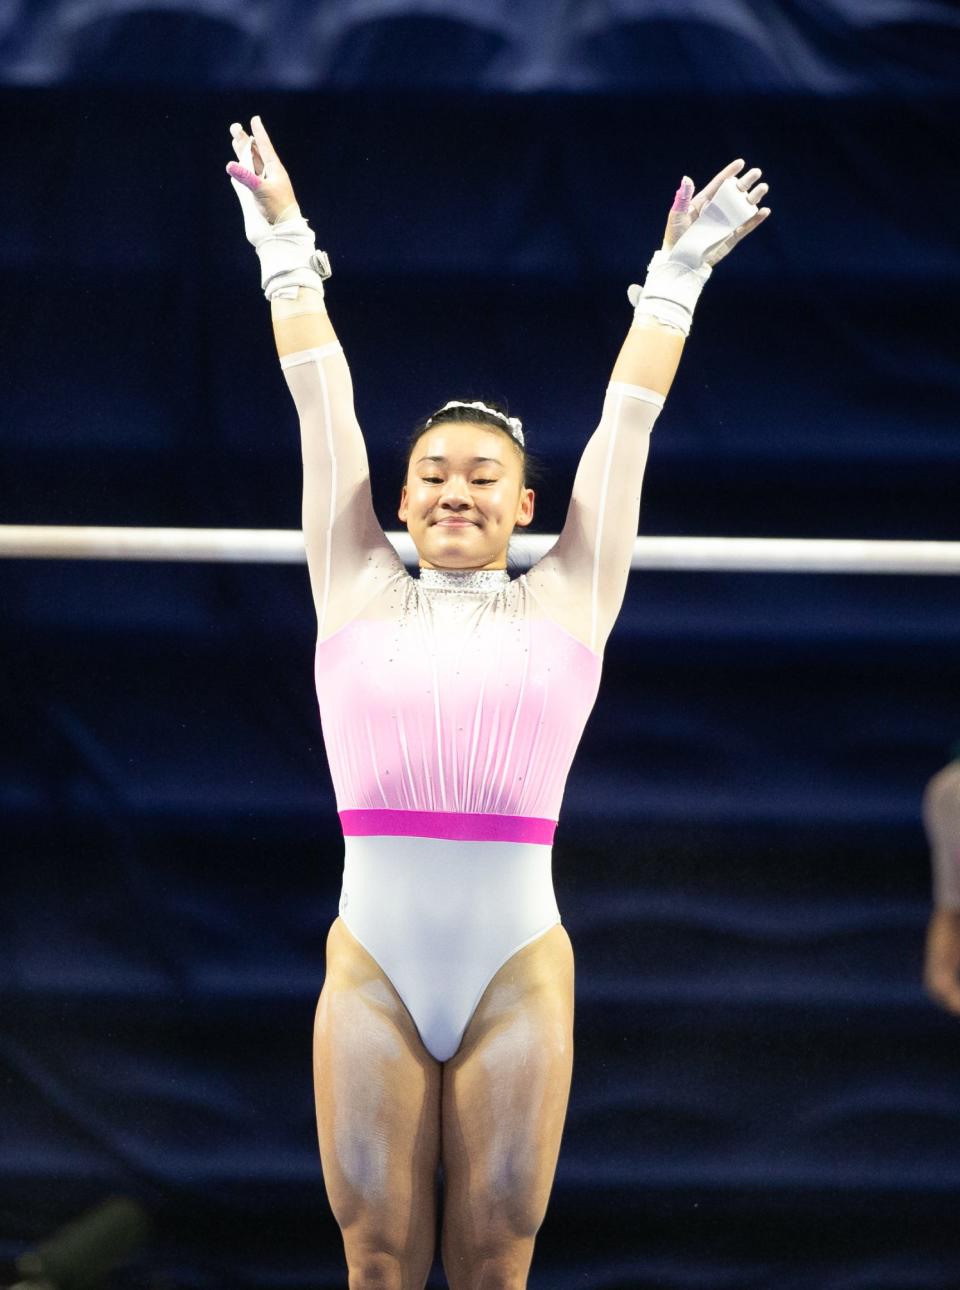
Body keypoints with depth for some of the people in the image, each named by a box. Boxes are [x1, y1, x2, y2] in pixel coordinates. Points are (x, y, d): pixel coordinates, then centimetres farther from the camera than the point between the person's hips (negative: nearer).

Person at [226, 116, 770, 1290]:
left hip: (518, 963, 0)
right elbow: (320, 399, 18)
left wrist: (677, 277, 23)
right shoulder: (359, 591, 12)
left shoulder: (565, 599, 11)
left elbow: (627, 414, 17)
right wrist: (286, 249, 23)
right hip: (372, 961, 0)